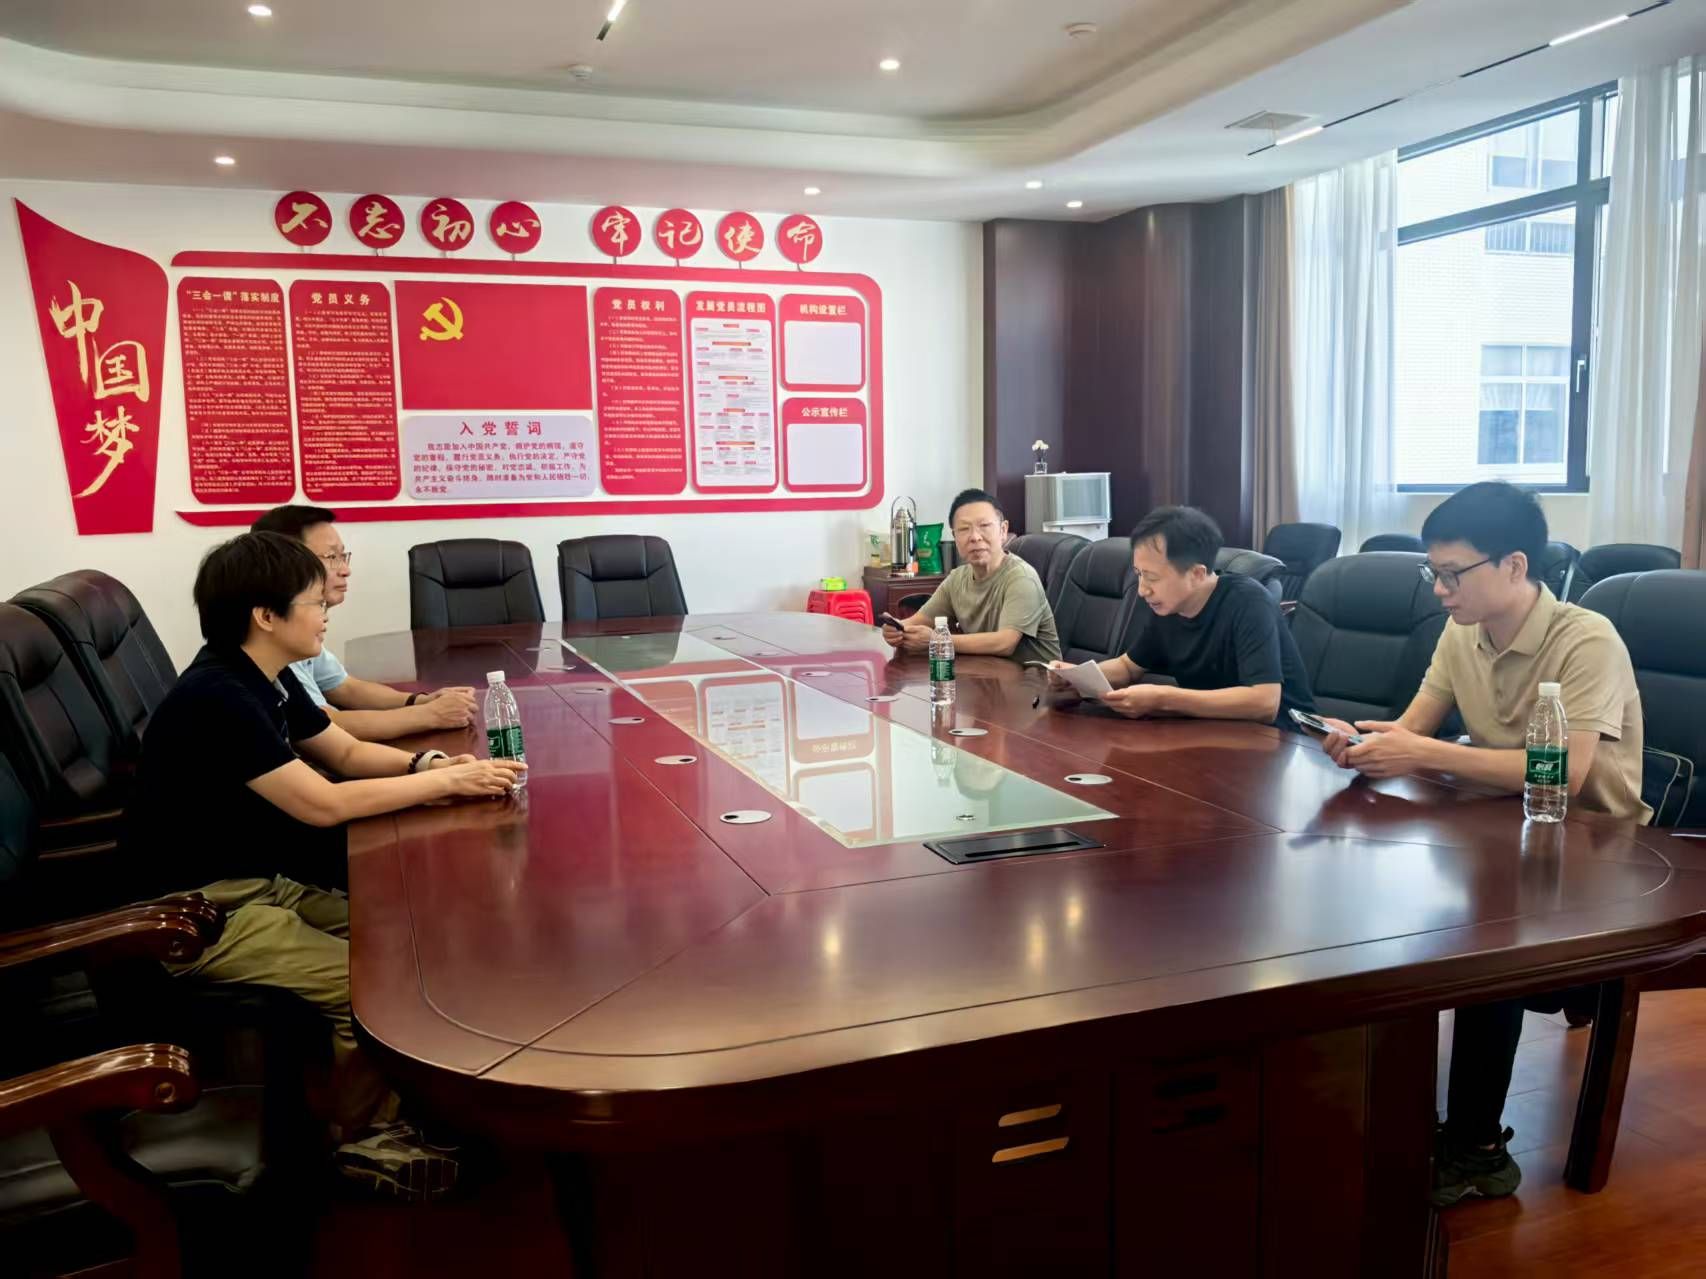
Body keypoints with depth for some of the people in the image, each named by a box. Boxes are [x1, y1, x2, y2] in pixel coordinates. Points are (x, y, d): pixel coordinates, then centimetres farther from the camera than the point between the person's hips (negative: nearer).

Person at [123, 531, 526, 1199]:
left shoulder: (268, 679, 5)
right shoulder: (217, 697, -25)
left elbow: (347, 752, 15)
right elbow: (324, 804, -26)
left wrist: (427, 763, -5)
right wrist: (445, 782, -18)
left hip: (258, 884, 10)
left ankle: (382, 1114, 13)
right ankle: (355, 1137, 4)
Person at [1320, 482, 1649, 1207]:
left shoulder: (1586, 643, -21)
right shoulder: (1461, 634, 1)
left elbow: (1563, 775, -32)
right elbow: (1410, 732, -1)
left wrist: (1426, 755, -35)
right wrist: (1360, 740, -23)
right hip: (1506, 834, 7)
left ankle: (1475, 1148, -11)